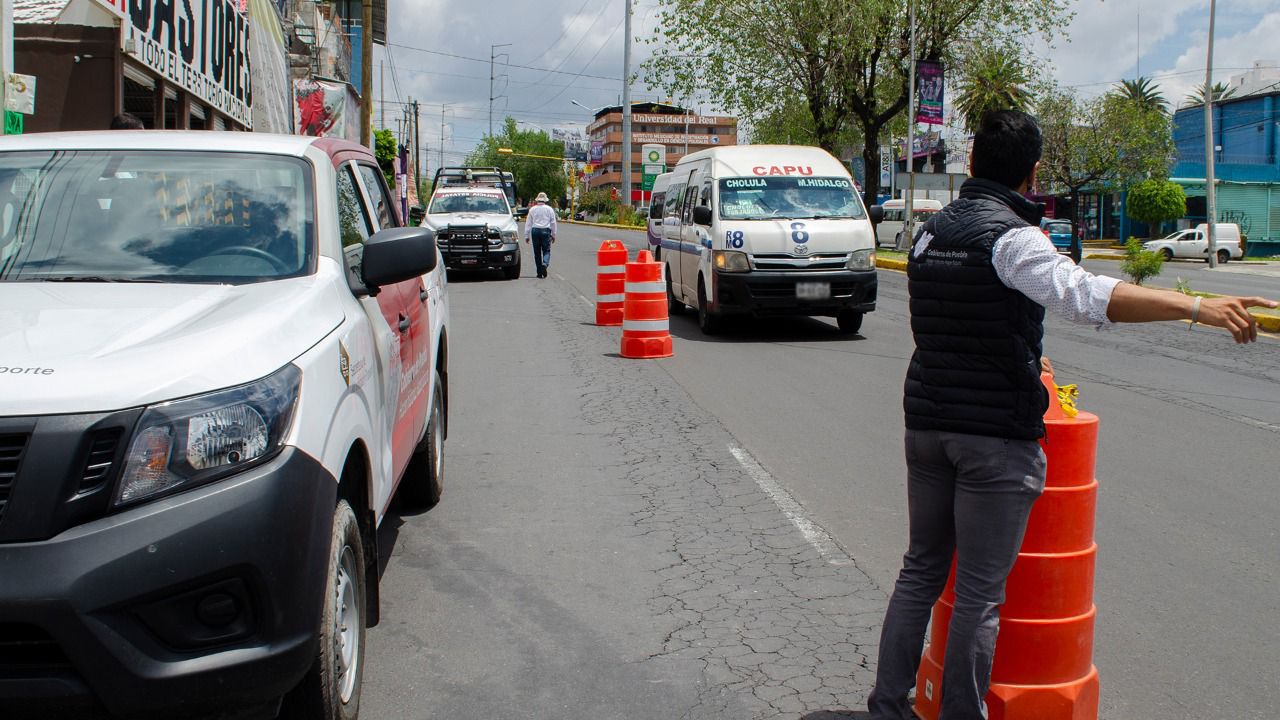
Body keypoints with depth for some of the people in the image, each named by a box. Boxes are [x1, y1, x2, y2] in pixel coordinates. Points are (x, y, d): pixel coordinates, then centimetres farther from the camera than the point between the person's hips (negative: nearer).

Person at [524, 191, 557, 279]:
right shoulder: (549, 209, 3)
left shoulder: (532, 209, 5)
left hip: (535, 231, 1)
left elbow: (528, 223, 6)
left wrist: (527, 235, 10)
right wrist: (553, 235, 12)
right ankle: (544, 264, -28)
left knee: (537, 252, 7)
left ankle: (539, 272, 8)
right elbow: (553, 223, 5)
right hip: (546, 231, -1)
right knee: (546, 251, 2)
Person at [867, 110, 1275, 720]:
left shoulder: (930, 232, 10)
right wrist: (1199, 307, -37)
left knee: (921, 570, 18)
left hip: (927, 423, 7)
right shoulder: (1012, 237, -14)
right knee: (980, 593, 2)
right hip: (996, 438, -7)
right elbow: (1087, 295, -32)